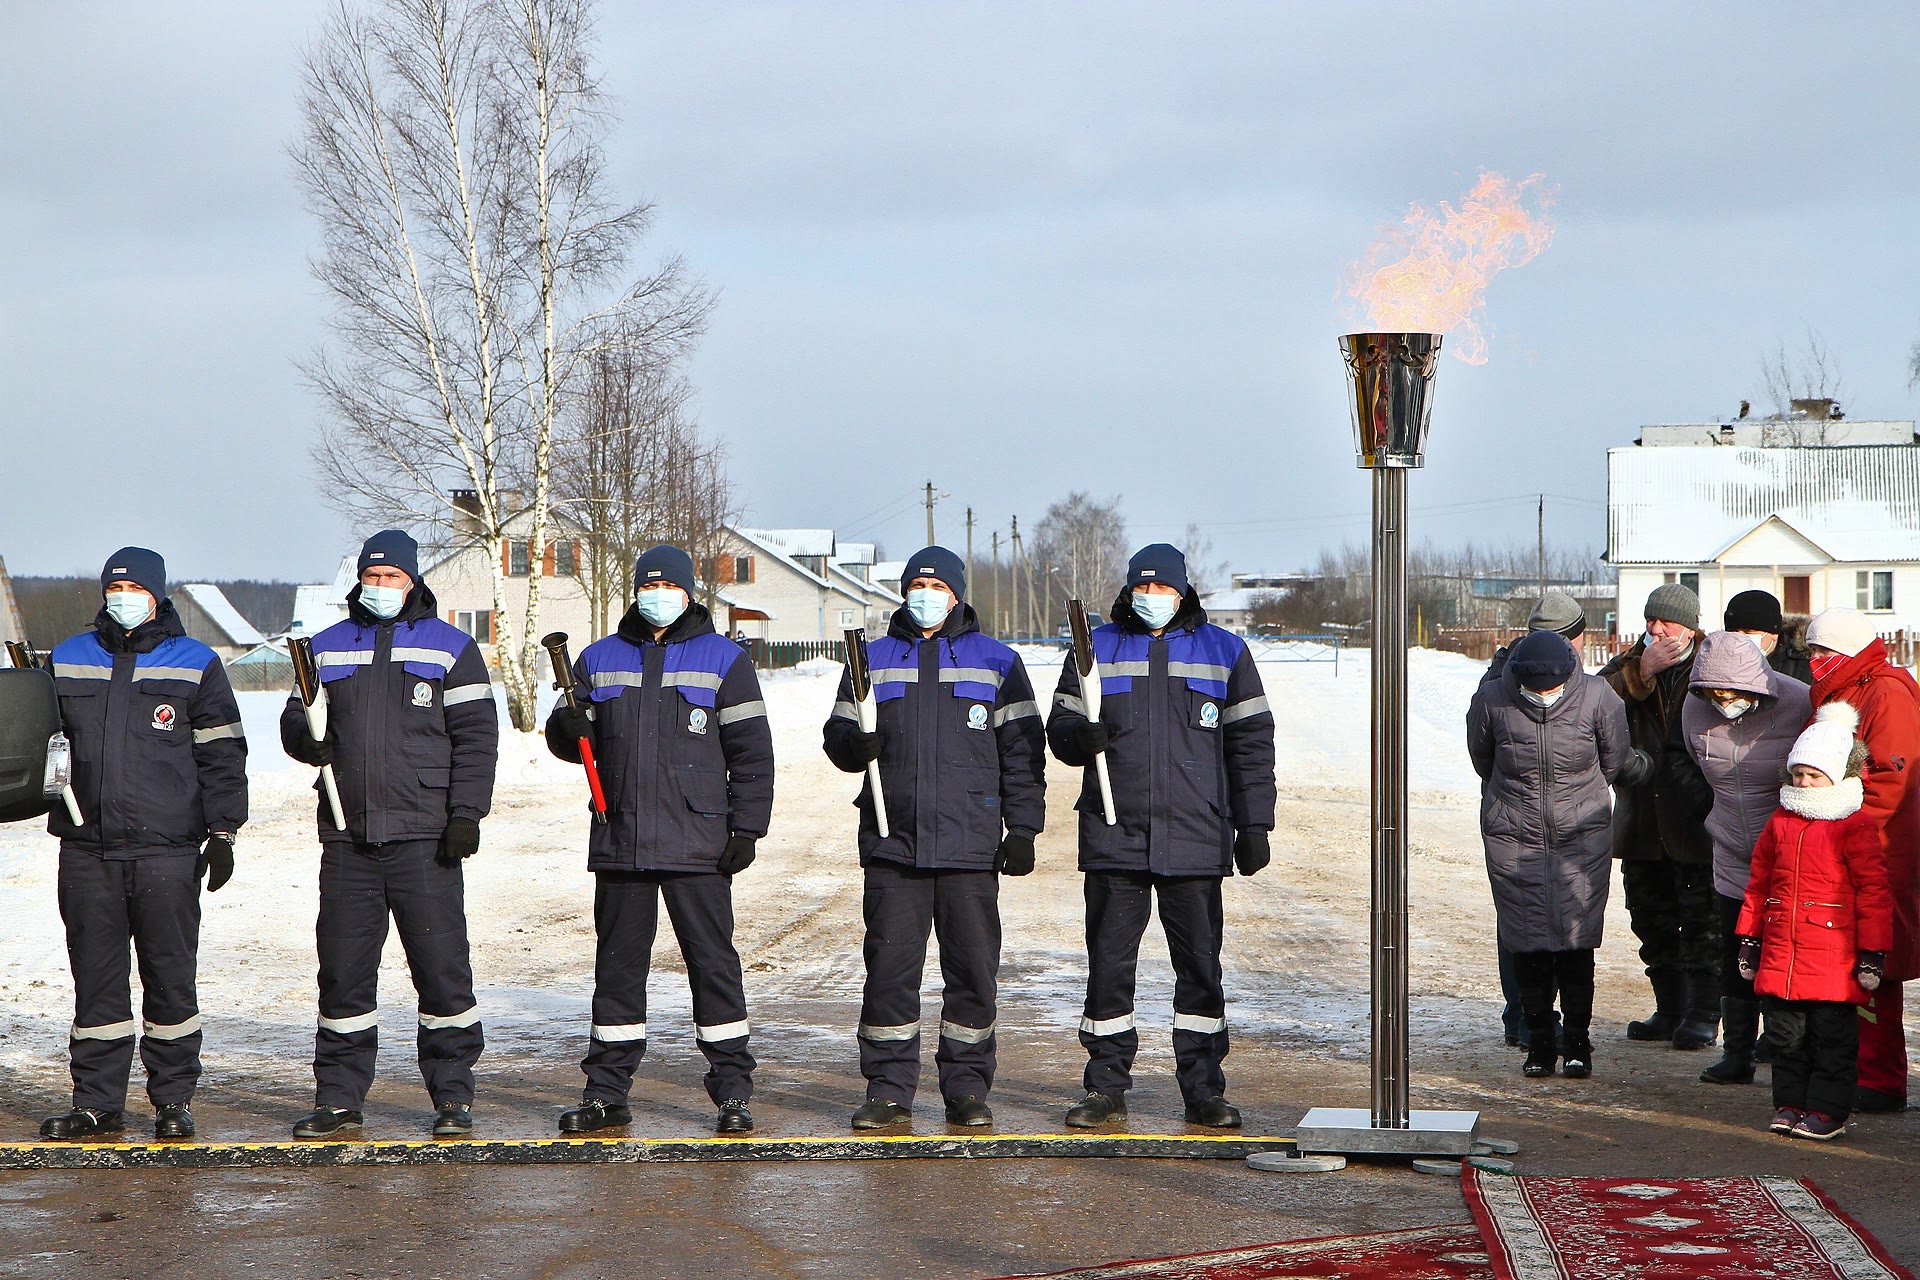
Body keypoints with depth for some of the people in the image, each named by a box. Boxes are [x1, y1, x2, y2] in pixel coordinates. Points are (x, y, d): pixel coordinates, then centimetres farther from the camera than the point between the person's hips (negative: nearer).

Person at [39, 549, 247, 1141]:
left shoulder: (195, 665, 5)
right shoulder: (68, 661, 13)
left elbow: (222, 755, 6)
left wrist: (222, 832, 1)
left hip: (167, 850, -2)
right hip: (86, 849, 3)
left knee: (171, 977, 0)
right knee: (96, 979, 5)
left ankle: (173, 1102, 8)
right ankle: (97, 1102, 12)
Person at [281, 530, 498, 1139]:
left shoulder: (450, 648, 6)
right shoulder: (327, 648, 15)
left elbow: (475, 736, 1)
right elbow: (295, 720, 18)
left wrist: (466, 813, -9)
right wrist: (309, 739, -7)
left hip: (424, 837, -3)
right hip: (347, 837, 3)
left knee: (441, 963, -3)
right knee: (342, 968, 5)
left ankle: (452, 1094, 5)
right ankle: (339, 1095, 14)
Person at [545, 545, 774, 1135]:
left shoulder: (724, 661, 5)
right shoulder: (600, 659, 13)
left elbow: (751, 752, 3)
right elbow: (571, 741, 16)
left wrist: (746, 827, -5)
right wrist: (569, 726, -9)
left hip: (697, 843, -3)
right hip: (619, 840, 3)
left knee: (712, 962, -1)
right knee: (617, 964, 7)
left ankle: (732, 1090, 4)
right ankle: (607, 1091, 14)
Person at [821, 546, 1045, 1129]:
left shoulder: (996, 662, 9)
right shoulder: (873, 660, 14)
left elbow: (1022, 751, 8)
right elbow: (839, 736, 13)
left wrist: (1022, 827, 1)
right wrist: (856, 742, -12)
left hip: (970, 844, -1)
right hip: (892, 843, 1)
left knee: (972, 967, 1)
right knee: (889, 966, -1)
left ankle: (967, 1088, 10)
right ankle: (888, 1088, 7)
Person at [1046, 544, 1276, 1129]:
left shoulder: (1224, 652, 8)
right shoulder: (1095, 650, 10)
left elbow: (1251, 744, 8)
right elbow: (1060, 724, 11)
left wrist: (1254, 825, 3)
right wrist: (1078, 736, -14)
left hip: (1195, 839, -1)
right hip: (1114, 837, 1)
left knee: (1200, 966, 2)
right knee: (1109, 964, 2)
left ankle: (1203, 1090, 10)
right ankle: (1106, 1088, 11)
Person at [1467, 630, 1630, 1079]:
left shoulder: (1597, 697, -11)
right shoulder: (1491, 700, -12)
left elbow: (1613, 760, 7)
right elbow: (1481, 760, 9)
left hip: (1582, 837, 0)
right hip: (1513, 839, 1)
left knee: (1576, 941, -3)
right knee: (1527, 943, 1)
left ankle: (1577, 1041, 7)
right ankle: (1539, 1041, 12)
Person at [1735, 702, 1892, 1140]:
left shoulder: (1856, 827, -5)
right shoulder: (1781, 822, 12)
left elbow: (1873, 891, -6)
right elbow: (1759, 884, 19)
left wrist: (1872, 951, -8)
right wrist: (1749, 938, 17)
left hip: (1834, 956, -5)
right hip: (1781, 955, 5)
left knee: (1832, 1037, 0)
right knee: (1787, 1035, 10)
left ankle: (1827, 1110, 8)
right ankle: (1790, 1104, 19)